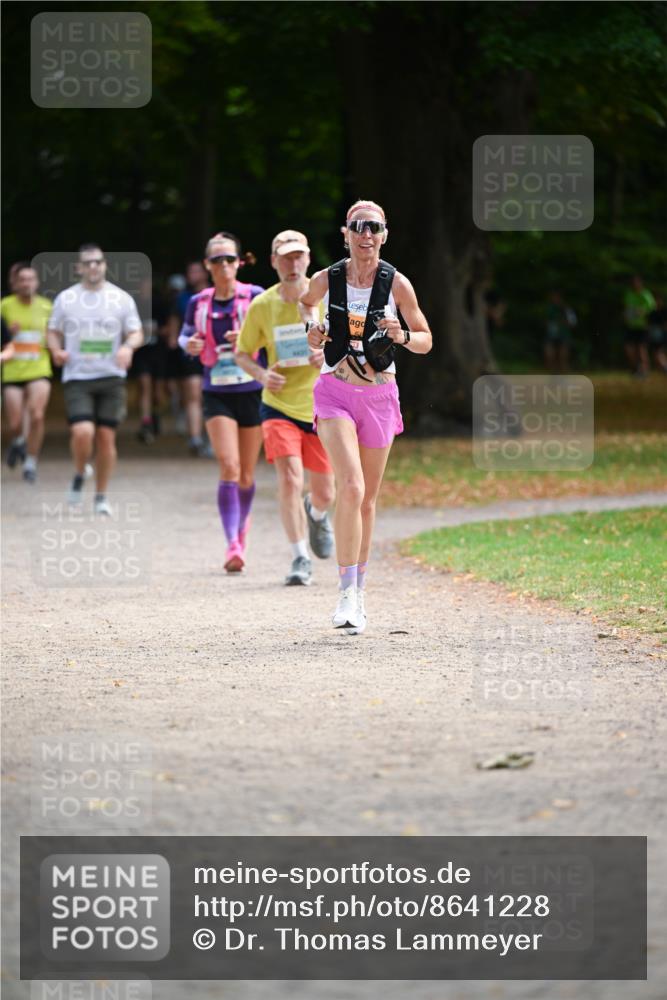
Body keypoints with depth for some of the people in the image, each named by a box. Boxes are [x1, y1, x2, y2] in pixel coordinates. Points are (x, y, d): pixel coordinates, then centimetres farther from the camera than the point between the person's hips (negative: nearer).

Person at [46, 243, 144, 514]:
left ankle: (101, 496, 15)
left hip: (111, 377, 1)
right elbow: (53, 331, 12)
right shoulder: (65, 298, 5)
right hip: (77, 377, -1)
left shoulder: (121, 298, 5)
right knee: (82, 432, -19)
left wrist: (128, 346, -17)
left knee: (106, 436, 1)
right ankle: (79, 476, 11)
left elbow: (136, 333, 6)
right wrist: (56, 350, -10)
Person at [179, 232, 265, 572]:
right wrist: (189, 344, -4)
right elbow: (186, 335, 19)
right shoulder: (198, 303, 4)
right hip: (217, 394, 0)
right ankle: (233, 546, -19)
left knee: (247, 474, 9)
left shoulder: (254, 297, -3)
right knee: (229, 467, -16)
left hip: (252, 391, 0)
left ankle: (242, 525, 37)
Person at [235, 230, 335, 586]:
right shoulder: (261, 306, -4)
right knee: (290, 480, -18)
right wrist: (261, 374, -13)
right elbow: (242, 353, 8)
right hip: (279, 406, -1)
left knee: (324, 493, 8)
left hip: (322, 408, 1)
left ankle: (316, 514, 46)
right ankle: (300, 559, -6)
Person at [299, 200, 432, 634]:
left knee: (367, 499, 11)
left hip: (379, 396, 2)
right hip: (335, 391, -2)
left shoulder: (396, 284, -3)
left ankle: (359, 589, 27)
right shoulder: (327, 279, -2)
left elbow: (426, 341, 5)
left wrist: (402, 335, -17)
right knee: (351, 487, -21)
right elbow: (307, 302, 23)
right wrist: (313, 328, 2)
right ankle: (347, 593, -19)